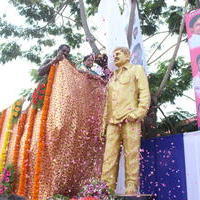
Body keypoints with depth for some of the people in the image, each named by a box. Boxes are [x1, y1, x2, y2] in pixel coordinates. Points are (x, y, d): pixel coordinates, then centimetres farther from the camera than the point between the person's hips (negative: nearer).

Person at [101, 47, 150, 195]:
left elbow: (145, 94, 0)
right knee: (109, 156, -2)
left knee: (131, 155, -6)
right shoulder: (113, 76, 29)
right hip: (113, 121, 5)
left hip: (129, 120, -5)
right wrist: (105, 122, 14)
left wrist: (137, 114, -13)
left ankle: (131, 190, -2)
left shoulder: (137, 69, 13)